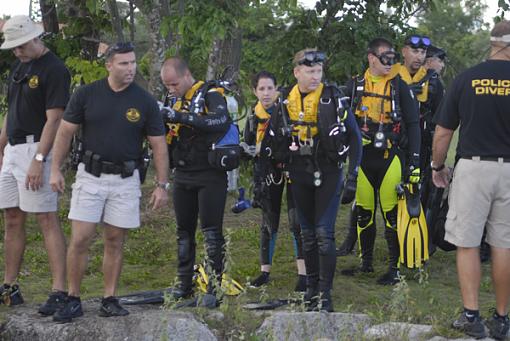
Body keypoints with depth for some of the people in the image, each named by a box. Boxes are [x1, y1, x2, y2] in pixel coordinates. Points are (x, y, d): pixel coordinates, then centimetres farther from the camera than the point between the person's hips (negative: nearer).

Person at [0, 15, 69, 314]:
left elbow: (53, 120, -17)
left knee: (47, 220, -11)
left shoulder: (54, 70, -11)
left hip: (36, 149, -9)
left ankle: (60, 291, -12)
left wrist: (38, 160, -22)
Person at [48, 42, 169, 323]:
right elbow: (65, 132, 4)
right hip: (90, 176, -1)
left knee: (115, 241, 5)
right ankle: (73, 300, 4)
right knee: (80, 240, -5)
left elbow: (159, 146, 3)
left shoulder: (145, 101, -1)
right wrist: (55, 169, -2)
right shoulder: (86, 94, -2)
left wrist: (162, 185, -2)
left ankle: (109, 300, 14)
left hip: (126, 180, 1)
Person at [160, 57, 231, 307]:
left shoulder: (210, 95, -8)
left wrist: (181, 117, -34)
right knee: (184, 232, 11)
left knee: (212, 232, -7)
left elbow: (220, 121, -29)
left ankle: (215, 288, -3)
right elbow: (171, 143, 14)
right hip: (183, 176, 7)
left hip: (210, 175, -7)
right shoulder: (177, 102, 14)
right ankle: (184, 285, 18)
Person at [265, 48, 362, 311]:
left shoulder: (333, 98, -10)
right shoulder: (285, 101, 3)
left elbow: (354, 137, -9)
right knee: (307, 235, 11)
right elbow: (273, 138, 15)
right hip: (299, 173, 4)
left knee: (324, 234, -10)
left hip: (327, 172, -4)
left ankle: (325, 294, -4)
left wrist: (352, 178, -12)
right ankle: (311, 287, 22)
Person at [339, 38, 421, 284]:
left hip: (390, 158, -3)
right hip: (363, 158, 3)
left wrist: (414, 162, -6)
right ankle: (366, 262, 22)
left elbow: (413, 124, 0)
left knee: (391, 214, -5)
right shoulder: (355, 86, 7)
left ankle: (394, 267, 2)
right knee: (363, 213, 9)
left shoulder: (399, 86, 0)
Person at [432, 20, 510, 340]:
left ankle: (471, 315, 2)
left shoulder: (466, 79, -2)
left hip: (473, 167, -1)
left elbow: (443, 133, 2)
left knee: (468, 243, 6)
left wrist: (438, 166, 18)